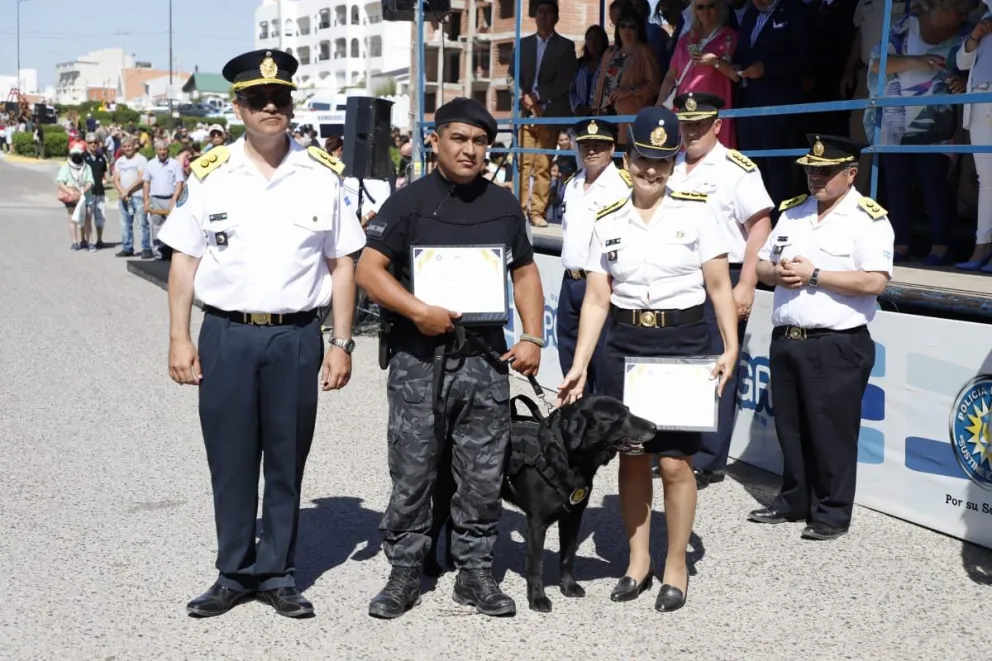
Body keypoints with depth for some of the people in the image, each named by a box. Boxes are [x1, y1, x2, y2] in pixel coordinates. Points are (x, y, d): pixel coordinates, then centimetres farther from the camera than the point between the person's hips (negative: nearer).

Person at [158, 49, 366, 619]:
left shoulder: (322, 175, 2)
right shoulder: (211, 174, 2)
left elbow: (342, 265, 5)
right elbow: (185, 261, 5)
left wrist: (341, 344, 1)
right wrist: (179, 338, 0)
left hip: (297, 337, 0)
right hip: (226, 335, 0)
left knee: (287, 462, 8)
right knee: (230, 461, 8)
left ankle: (278, 574, 22)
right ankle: (235, 574, 22)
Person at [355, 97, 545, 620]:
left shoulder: (503, 205, 13)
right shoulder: (408, 202, -1)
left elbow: (525, 272, 17)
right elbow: (369, 270, -7)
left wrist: (531, 337, 5)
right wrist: (419, 311, -18)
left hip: (486, 356, 3)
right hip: (419, 356, -3)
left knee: (483, 474, 7)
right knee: (412, 471, 2)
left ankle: (475, 572, 19)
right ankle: (404, 573, 15)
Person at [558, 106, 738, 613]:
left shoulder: (696, 211, -1)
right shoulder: (608, 221, 5)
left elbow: (719, 287, -1)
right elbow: (596, 300, 4)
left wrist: (731, 347, -11)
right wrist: (579, 365, -2)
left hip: (683, 343, -3)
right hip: (623, 345, 3)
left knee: (675, 460, -3)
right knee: (631, 456, 9)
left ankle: (676, 564, 15)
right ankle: (638, 558, 24)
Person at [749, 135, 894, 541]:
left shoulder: (868, 219, -7)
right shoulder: (792, 211, 14)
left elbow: (875, 281, -19)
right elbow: (761, 266, 18)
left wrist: (813, 275, -17)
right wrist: (778, 272, -6)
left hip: (837, 346, -6)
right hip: (786, 340, 7)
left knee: (832, 433, 0)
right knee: (790, 428, 14)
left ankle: (833, 513, 12)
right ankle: (794, 501, 28)